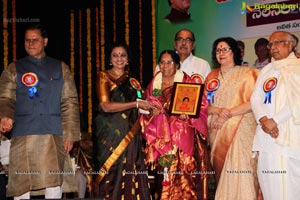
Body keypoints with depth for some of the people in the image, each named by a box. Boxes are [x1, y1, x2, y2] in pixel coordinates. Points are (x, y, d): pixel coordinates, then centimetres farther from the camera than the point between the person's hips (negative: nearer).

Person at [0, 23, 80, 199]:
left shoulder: (60, 68, 14)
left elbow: (70, 102, 9)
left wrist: (70, 134, 1)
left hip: (53, 135, 0)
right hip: (23, 135, 0)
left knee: (54, 185, -2)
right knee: (22, 185, -1)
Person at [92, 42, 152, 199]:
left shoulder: (131, 80, 15)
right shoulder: (104, 77, 0)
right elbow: (106, 106, -12)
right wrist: (136, 104, -12)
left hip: (129, 133, 4)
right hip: (110, 133, -4)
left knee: (130, 172, -1)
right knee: (111, 172, -4)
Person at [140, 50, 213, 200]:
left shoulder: (187, 82, 1)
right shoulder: (153, 84, 12)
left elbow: (201, 105, -3)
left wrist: (187, 114, -19)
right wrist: (153, 112, -5)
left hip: (182, 137, -3)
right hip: (160, 138, 3)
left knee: (182, 174, -9)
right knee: (164, 174, 2)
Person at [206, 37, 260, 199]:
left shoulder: (247, 74, 1)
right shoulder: (212, 77, 15)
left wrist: (227, 114, -14)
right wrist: (219, 110, -12)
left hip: (240, 130, -4)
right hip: (217, 131, 4)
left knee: (239, 171, -12)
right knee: (221, 172, 3)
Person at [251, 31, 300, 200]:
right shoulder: (267, 70, 21)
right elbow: (255, 98, 12)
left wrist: (275, 121, -13)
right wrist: (263, 119, -7)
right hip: (267, 136, 5)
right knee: (269, 185, 2)